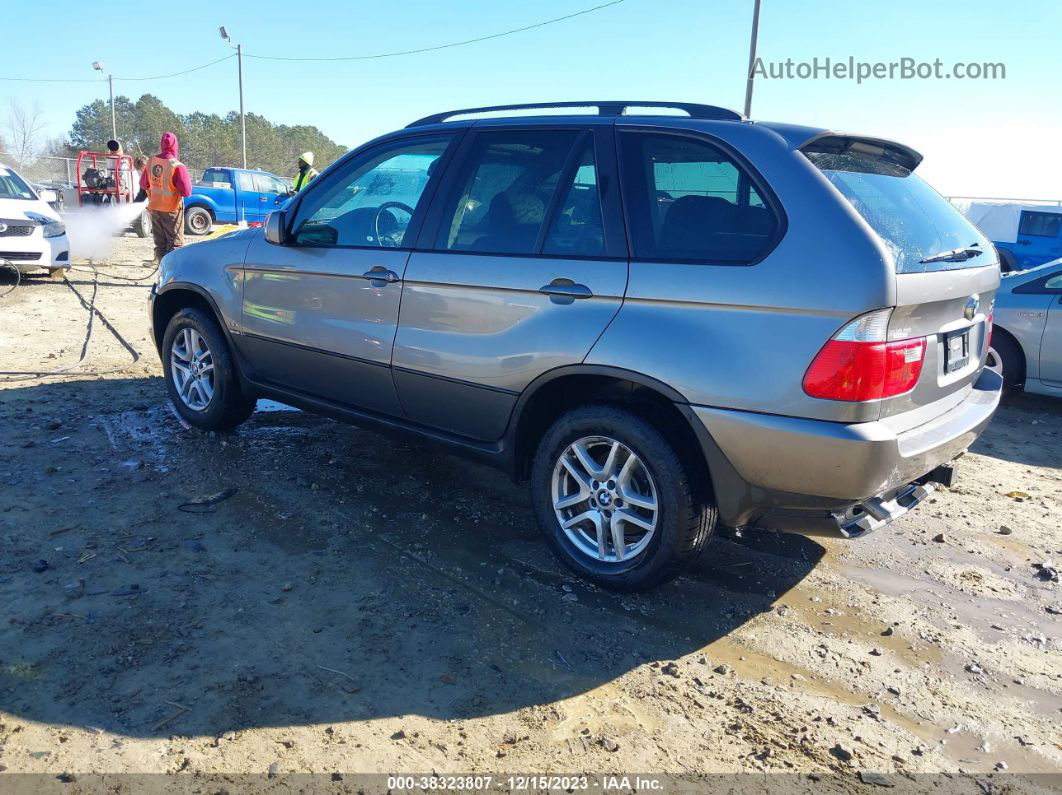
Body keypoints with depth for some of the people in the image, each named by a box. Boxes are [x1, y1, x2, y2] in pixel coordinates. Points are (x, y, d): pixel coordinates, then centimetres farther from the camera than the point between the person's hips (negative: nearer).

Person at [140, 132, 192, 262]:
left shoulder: (151, 162, 0)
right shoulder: (177, 166, -20)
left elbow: (144, 184, 12)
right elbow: (187, 191, -20)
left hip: (155, 208, 6)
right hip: (172, 210, -6)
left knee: (160, 244, 14)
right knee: (175, 244, 0)